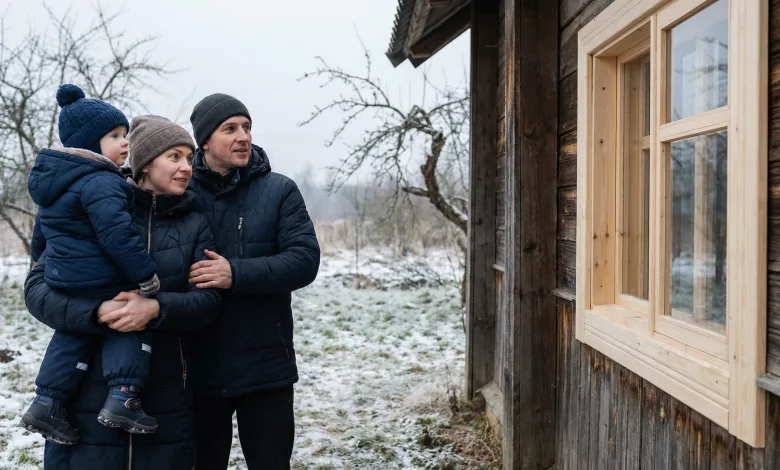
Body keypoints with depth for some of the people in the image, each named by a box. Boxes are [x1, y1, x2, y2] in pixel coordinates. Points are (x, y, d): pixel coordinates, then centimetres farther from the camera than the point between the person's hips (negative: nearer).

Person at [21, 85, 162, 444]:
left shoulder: (54, 183, 14)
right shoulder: (101, 182, -19)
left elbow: (44, 227, 26)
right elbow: (117, 234, -28)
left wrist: (40, 259, 40)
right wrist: (147, 277, -24)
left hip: (63, 281, 9)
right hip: (102, 283, -9)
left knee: (72, 336, 22)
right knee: (131, 326, 4)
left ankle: (47, 402, 20)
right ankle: (122, 399, -7)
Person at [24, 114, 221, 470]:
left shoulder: (195, 225, 6)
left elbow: (208, 300, -3)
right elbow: (38, 286, -3)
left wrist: (156, 308, -22)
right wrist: (97, 312, -20)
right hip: (88, 394, -1)